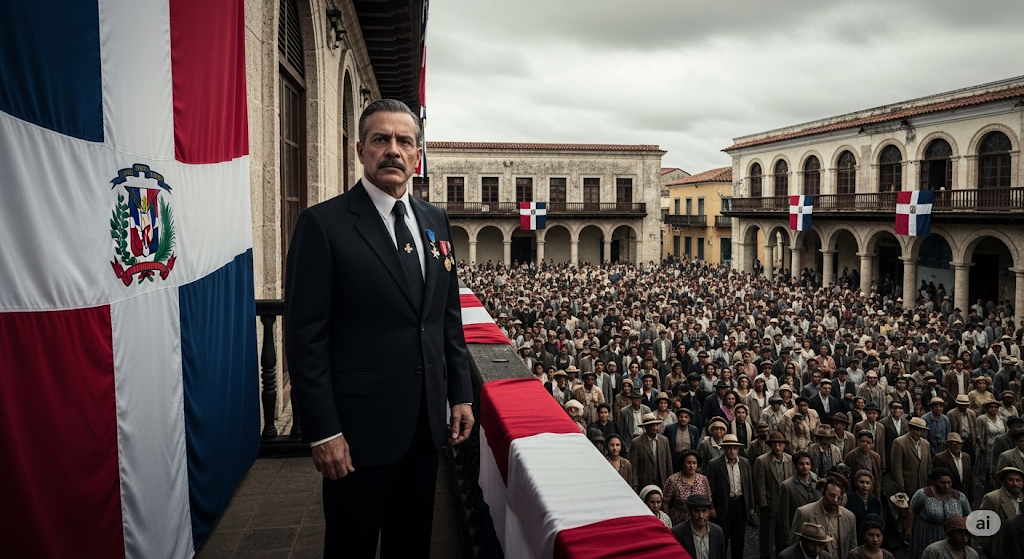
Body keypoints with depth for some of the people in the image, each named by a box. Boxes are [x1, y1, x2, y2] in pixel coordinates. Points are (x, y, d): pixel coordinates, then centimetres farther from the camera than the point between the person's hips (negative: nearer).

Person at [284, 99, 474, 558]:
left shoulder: (435, 222, 8)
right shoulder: (323, 223, -11)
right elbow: (305, 337, -13)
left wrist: (461, 395, 9)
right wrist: (322, 431, -15)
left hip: (427, 421, 6)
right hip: (360, 426, -5)